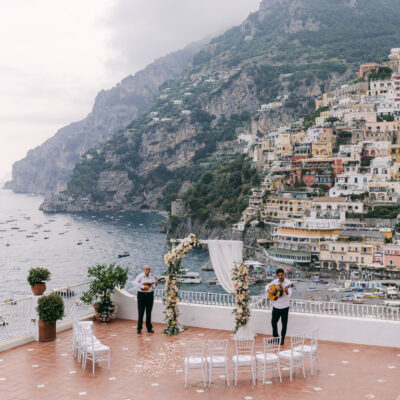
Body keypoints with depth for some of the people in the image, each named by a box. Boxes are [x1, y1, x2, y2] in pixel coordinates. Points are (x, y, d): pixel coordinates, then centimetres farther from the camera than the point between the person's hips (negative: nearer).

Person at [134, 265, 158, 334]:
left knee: (149, 312, 8)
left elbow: (153, 288, 6)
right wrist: (143, 287, -22)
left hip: (150, 295, 3)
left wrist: (155, 285, -15)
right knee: (140, 312, -2)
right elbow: (135, 283, -17)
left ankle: (149, 328, 15)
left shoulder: (152, 278, 9)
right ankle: (139, 328, 5)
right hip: (141, 294, -3)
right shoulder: (140, 276, -2)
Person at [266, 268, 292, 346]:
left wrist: (286, 291, -41)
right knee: (273, 322, 13)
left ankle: (282, 339, 16)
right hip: (276, 306, 5)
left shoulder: (288, 282, -13)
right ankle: (275, 337, 30)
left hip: (284, 307, -5)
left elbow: (289, 295, -20)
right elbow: (267, 286, 16)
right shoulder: (275, 281, 2)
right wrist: (269, 290, -5)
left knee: (284, 324, 2)